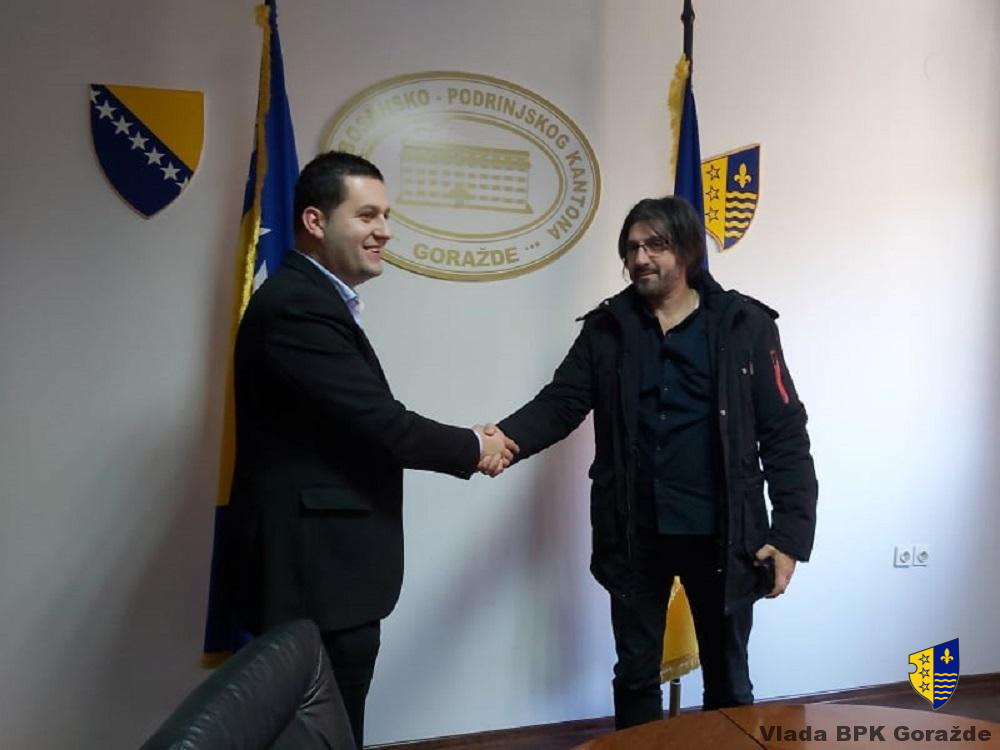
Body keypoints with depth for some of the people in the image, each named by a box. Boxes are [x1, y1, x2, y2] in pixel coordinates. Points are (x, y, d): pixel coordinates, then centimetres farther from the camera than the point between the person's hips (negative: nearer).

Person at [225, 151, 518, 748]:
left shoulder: (315, 301, 14)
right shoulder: (295, 306, -19)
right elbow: (381, 425, -22)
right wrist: (472, 447, -6)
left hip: (325, 569, 10)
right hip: (317, 577, -10)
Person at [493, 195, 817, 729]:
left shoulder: (745, 325, -4)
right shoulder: (606, 328, 2)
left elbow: (784, 434, -5)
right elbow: (560, 403, -6)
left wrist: (790, 537, -10)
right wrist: (506, 439, -27)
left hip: (722, 536, -1)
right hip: (635, 537, 2)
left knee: (728, 683, 17)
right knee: (635, 678, 17)